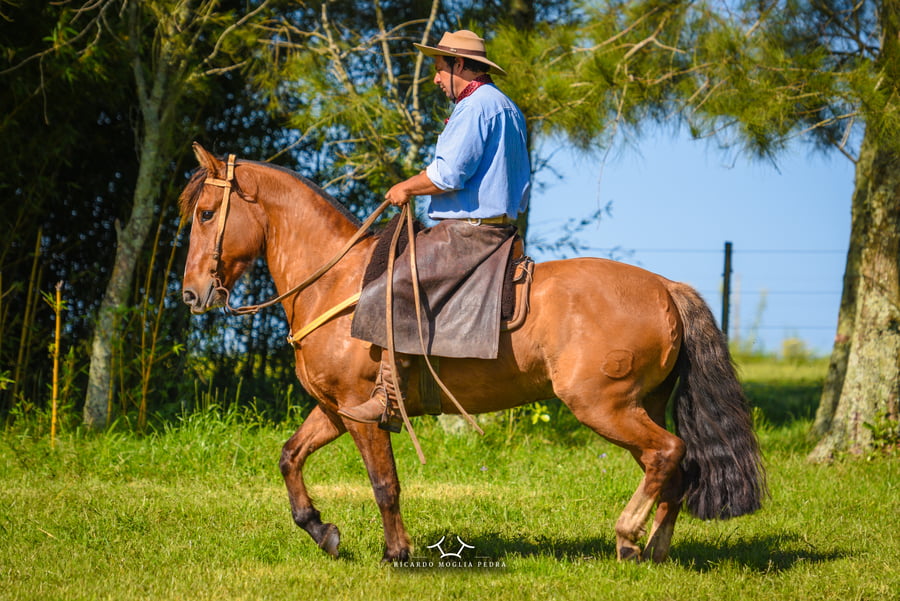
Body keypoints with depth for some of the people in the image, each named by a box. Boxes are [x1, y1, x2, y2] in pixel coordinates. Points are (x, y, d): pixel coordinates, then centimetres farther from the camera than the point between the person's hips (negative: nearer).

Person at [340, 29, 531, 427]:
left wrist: (406, 189, -7)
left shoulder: (475, 107, -13)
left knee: (392, 294, -17)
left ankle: (387, 400, -22)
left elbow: (448, 174, -22)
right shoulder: (508, 110, 21)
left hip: (467, 233, -11)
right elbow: (521, 188, 26)